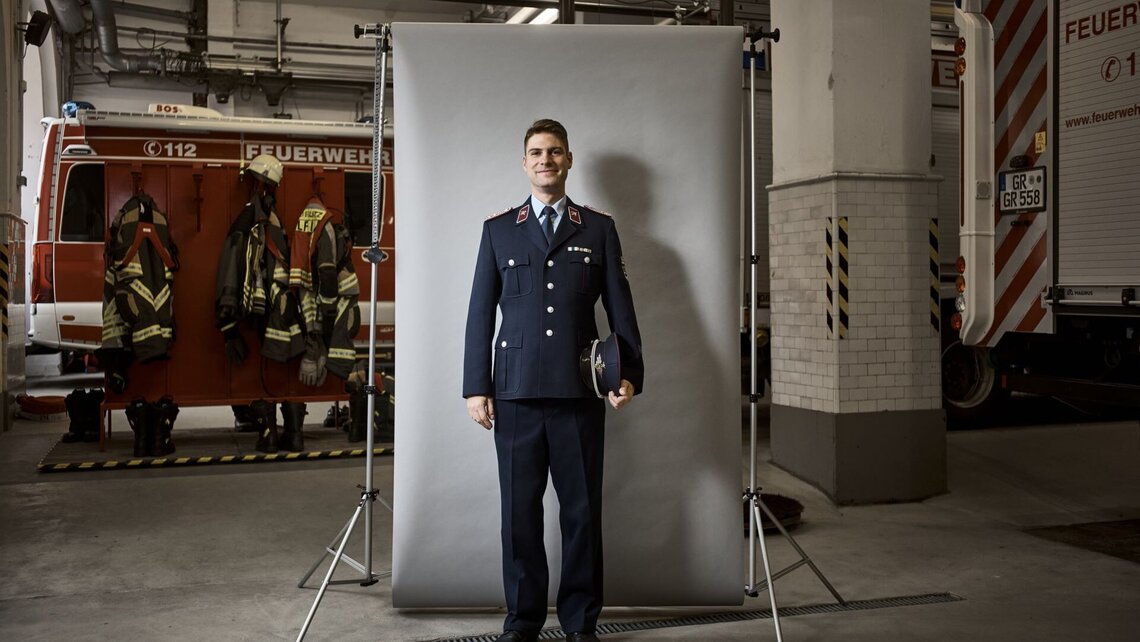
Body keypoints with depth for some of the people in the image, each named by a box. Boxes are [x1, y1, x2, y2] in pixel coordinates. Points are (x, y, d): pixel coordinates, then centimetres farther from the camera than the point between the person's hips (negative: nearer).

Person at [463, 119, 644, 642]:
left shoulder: (599, 229, 10)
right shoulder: (498, 230, 11)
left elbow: (620, 308, 8)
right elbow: (480, 314, 8)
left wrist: (630, 373, -1)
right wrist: (476, 387, 2)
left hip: (580, 392, 0)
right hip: (516, 393, 0)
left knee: (582, 510, 4)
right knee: (519, 511, 5)